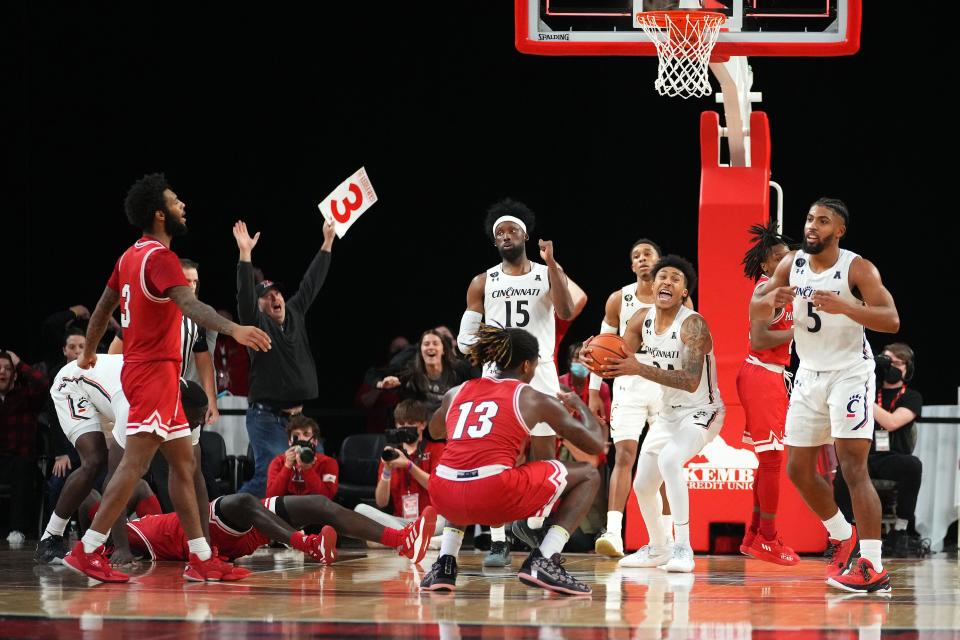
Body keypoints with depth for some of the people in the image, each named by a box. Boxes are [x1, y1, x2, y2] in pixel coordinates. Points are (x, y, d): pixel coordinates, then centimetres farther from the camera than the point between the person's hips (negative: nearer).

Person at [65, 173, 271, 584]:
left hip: (147, 370, 10)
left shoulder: (131, 256, 15)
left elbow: (102, 308, 26)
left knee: (184, 463, 11)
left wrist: (89, 352, 42)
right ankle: (87, 551, -16)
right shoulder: (158, 256, -15)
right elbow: (188, 304, -32)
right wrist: (233, 330, -46)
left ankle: (201, 559, 11)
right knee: (136, 461, -14)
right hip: (154, 370, -10)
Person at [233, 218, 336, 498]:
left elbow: (312, 282, 17)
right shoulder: (258, 325, -5)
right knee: (269, 476, -18)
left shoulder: (295, 314, 12)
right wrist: (245, 254, -30)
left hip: (295, 414, 7)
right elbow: (245, 295, -20)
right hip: (267, 415, -7)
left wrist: (327, 242, 18)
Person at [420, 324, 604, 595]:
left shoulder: (457, 393, 21)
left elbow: (435, 431, 44)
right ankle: (542, 561, 1)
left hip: (444, 497, 5)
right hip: (496, 496, -5)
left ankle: (444, 565, 23)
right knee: (588, 475, 16)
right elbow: (595, 444, 17)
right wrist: (578, 405, 36)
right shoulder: (534, 399, 10)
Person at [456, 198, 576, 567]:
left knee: (544, 458, 1)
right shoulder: (483, 283, 9)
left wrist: (551, 263, -17)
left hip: (539, 373, -1)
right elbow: (466, 337, 9)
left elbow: (566, 312, -12)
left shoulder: (547, 274, 6)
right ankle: (498, 543, -3)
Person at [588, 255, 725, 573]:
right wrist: (595, 358, -22)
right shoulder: (642, 320, -4)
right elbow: (618, 362, 2)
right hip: (669, 412, 8)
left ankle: (682, 548, -31)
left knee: (669, 459, -34)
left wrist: (639, 369, -44)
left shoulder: (692, 325, -26)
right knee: (642, 485, 14)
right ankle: (657, 549, 38)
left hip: (702, 412, -8)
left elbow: (691, 381, -37)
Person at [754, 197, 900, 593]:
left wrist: (843, 307, -37)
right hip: (810, 375, 7)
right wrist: (771, 300, -16)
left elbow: (891, 320, -22)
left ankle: (873, 569, -20)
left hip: (850, 372, -7)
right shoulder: (791, 264, 3)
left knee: (853, 468, -17)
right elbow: (756, 311, 8)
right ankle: (843, 538, 34)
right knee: (798, 469, 11)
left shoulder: (857, 269, -14)